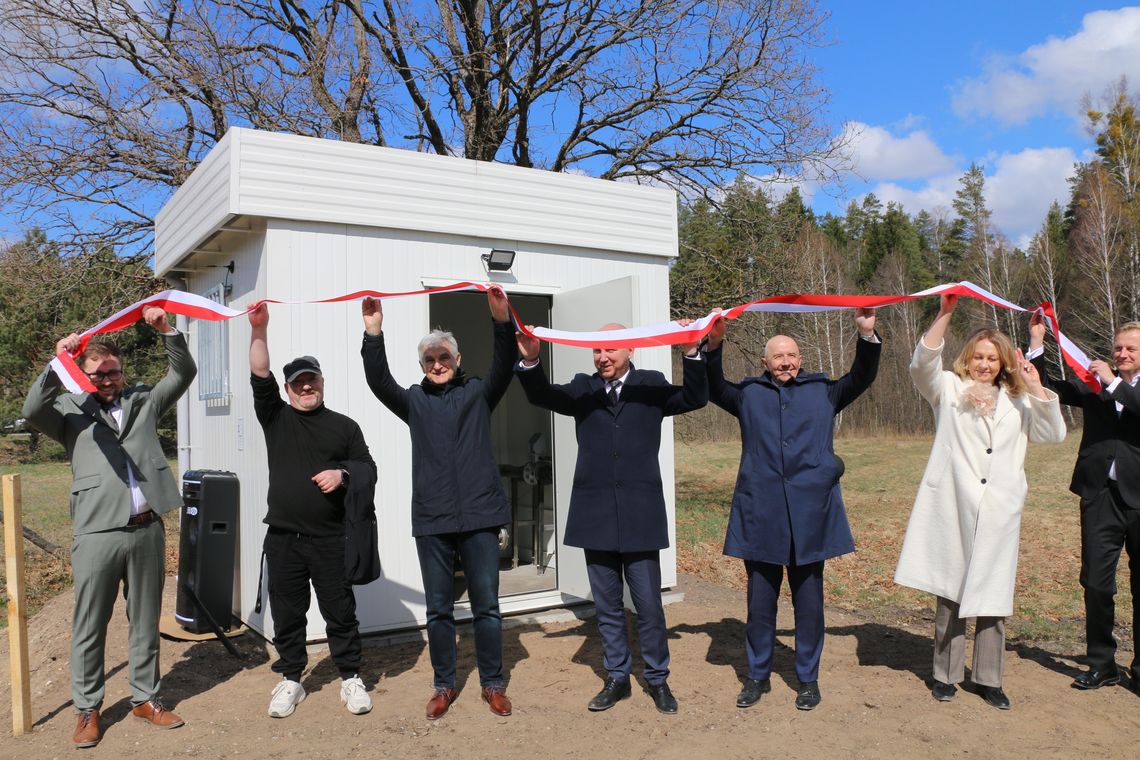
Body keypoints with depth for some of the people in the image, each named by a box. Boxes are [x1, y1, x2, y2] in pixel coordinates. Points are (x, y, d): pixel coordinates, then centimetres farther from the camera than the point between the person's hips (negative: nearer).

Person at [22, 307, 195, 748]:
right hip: (97, 533, -2)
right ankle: (87, 708, 21)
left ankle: (145, 698, 25)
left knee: (145, 621, 12)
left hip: (147, 529, 3)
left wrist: (166, 330, -4)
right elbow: (33, 411, -11)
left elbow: (184, 373, 9)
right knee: (90, 626, 6)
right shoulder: (70, 409, 7)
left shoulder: (143, 401, 14)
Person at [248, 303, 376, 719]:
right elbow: (260, 376, -5)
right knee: (287, 613, 9)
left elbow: (368, 469, 6)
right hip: (282, 538, 1)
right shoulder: (275, 418, 8)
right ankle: (290, 680, 25)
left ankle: (351, 678, 20)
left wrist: (342, 473, -15)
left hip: (330, 538, -1)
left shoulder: (344, 426, 7)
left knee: (340, 611, 5)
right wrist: (259, 329, -15)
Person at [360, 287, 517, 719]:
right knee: (438, 609, 10)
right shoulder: (414, 401, 10)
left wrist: (502, 320, -26)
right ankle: (444, 686, 25)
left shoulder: (478, 393, 7)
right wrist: (373, 334, -19)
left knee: (486, 606, 6)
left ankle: (493, 684, 21)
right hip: (432, 519, 2)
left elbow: (504, 367, -10)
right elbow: (379, 382, -5)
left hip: (479, 515, -1)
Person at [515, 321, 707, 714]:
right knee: (607, 605, 13)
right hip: (596, 516, 2)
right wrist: (530, 361, -24)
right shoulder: (583, 388, 7)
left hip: (640, 515, -2)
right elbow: (542, 396, -5)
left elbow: (695, 399, -5)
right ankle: (617, 678, 28)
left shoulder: (651, 385, 4)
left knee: (648, 605, 7)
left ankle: (658, 679, 24)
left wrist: (691, 355, -20)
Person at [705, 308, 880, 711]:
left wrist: (867, 336, -7)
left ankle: (808, 678, 22)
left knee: (809, 600, 8)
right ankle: (758, 675, 22)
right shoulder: (749, 394, 12)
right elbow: (714, 389, 6)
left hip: (810, 510, 0)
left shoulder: (822, 391, 13)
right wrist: (714, 346, -9)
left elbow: (861, 378, 9)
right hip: (760, 511, 0)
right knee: (760, 600, 8)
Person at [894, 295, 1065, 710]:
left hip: (999, 513, 2)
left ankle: (989, 679, 17)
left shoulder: (1016, 399, 16)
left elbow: (1053, 434, 8)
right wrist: (945, 313, -19)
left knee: (993, 595, 5)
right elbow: (922, 363, -10)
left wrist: (1036, 388, -2)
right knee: (950, 592, 5)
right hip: (953, 508, -2)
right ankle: (945, 674, 16)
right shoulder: (948, 389, 8)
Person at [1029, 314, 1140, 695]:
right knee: (1096, 583, 4)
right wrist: (1037, 342, -2)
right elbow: (1048, 389, 6)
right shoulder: (1095, 383, 10)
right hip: (1101, 495, 2)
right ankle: (1101, 664, 18)